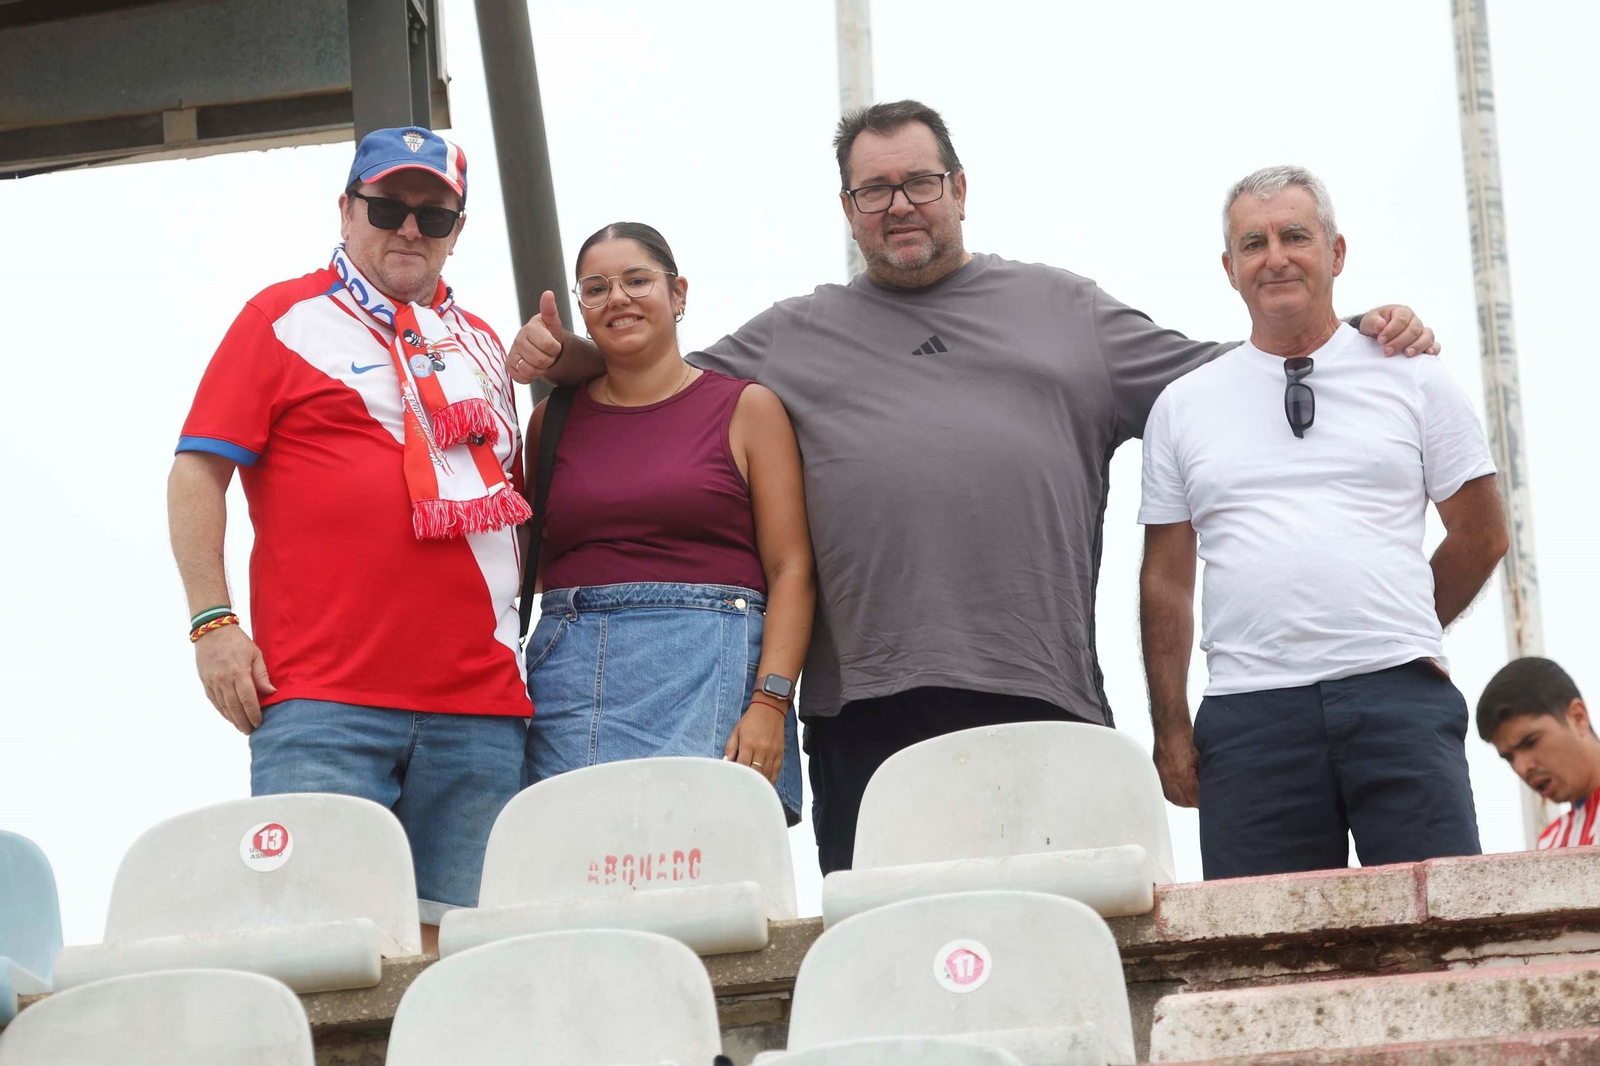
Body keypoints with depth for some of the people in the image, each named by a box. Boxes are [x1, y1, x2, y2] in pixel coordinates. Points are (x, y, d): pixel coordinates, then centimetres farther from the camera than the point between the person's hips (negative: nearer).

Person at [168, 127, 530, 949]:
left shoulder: (480, 343, 21)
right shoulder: (285, 319, 6)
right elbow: (197, 472, 0)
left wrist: (525, 628, 17)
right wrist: (212, 624, -9)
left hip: (479, 704, 5)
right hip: (323, 700, -5)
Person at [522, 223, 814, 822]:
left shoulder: (746, 407, 8)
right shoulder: (554, 418, 16)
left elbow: (792, 570, 0)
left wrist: (770, 703, -11)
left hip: (706, 672, -3)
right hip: (569, 677, 3)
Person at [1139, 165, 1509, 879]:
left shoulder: (1410, 375, 11)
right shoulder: (1182, 406, 14)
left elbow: (1481, 534, 15)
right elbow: (1166, 579, 14)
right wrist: (1171, 731, 7)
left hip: (1400, 699, -1)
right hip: (1250, 715, 1)